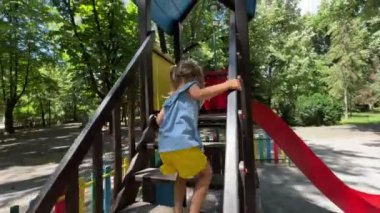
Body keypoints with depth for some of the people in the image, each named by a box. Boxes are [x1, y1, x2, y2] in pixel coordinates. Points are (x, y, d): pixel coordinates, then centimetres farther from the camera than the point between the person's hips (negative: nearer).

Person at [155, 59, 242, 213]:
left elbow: (159, 120, 26)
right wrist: (227, 84, -17)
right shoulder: (190, 86, 10)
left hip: (165, 147, 7)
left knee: (182, 176, 29)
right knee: (205, 173, 13)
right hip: (183, 143, -7)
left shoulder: (171, 97, 28)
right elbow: (200, 94, -14)